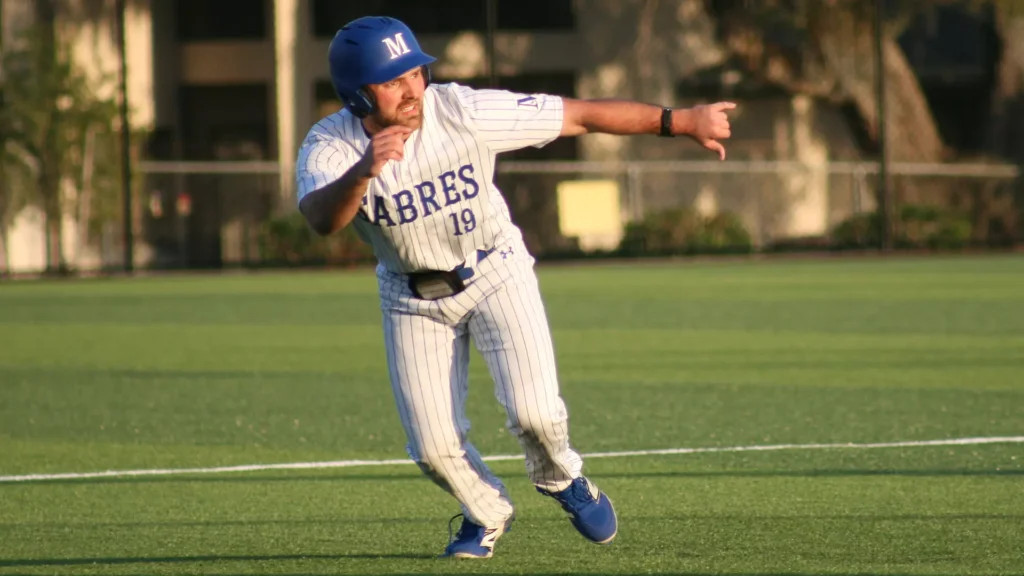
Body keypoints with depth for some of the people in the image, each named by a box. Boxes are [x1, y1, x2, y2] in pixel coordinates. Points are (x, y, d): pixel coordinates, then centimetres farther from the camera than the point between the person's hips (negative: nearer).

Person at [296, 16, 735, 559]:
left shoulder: (464, 112, -25)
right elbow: (322, 219, -45)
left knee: (533, 411, -17)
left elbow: (581, 115, -22)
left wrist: (680, 120, -24)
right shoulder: (328, 148, -23)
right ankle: (487, 513, 31)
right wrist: (363, 172, -66)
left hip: (493, 273, -1)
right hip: (412, 298, 1)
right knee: (433, 445, -2)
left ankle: (561, 479, 19)